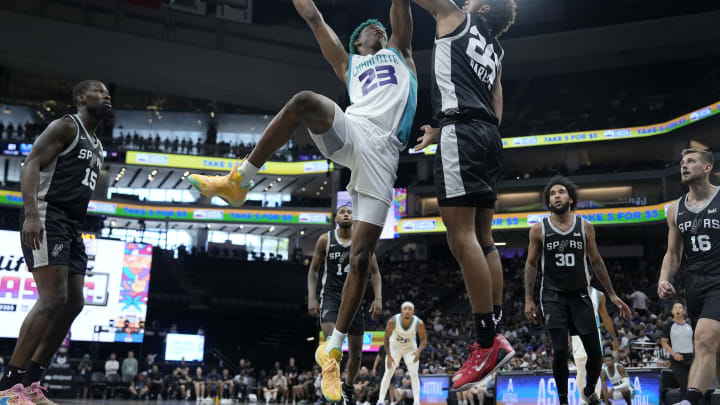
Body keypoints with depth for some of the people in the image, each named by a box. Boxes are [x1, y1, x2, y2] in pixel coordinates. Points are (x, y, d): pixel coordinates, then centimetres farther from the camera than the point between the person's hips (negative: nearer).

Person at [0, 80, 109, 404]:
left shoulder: (97, 146, 24)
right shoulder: (66, 126, -3)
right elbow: (31, 164, -15)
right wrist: (31, 214, -28)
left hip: (72, 225, 10)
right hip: (47, 217, -10)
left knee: (74, 303, 4)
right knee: (53, 299, -18)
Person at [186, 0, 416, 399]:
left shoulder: (399, 51, 32)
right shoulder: (349, 63, 31)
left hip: (382, 152, -1)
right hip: (348, 131, 1)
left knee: (361, 256, -9)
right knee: (305, 100, -33)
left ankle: (333, 349, 0)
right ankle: (237, 181, -28)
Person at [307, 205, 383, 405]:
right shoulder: (325, 240, 0)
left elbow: (375, 273, 4)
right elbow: (313, 270, 6)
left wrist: (378, 298, -9)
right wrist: (311, 298, -6)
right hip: (331, 296, -2)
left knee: (356, 352, 8)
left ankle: (348, 386, 34)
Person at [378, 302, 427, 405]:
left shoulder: (419, 323, -27)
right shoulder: (393, 321, -29)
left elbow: (424, 339, -16)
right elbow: (386, 338, -17)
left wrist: (418, 351, -35)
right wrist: (389, 356, -22)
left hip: (410, 349, 0)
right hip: (394, 347, 0)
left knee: (414, 374, -9)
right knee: (388, 373, -4)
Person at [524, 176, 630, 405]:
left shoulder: (585, 227, 1)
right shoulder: (539, 229, -3)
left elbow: (596, 262, 8)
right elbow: (531, 264, 2)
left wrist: (612, 295, 7)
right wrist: (528, 299, -3)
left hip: (579, 295, 2)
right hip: (553, 297, -2)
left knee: (595, 352, 2)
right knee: (560, 352, -10)